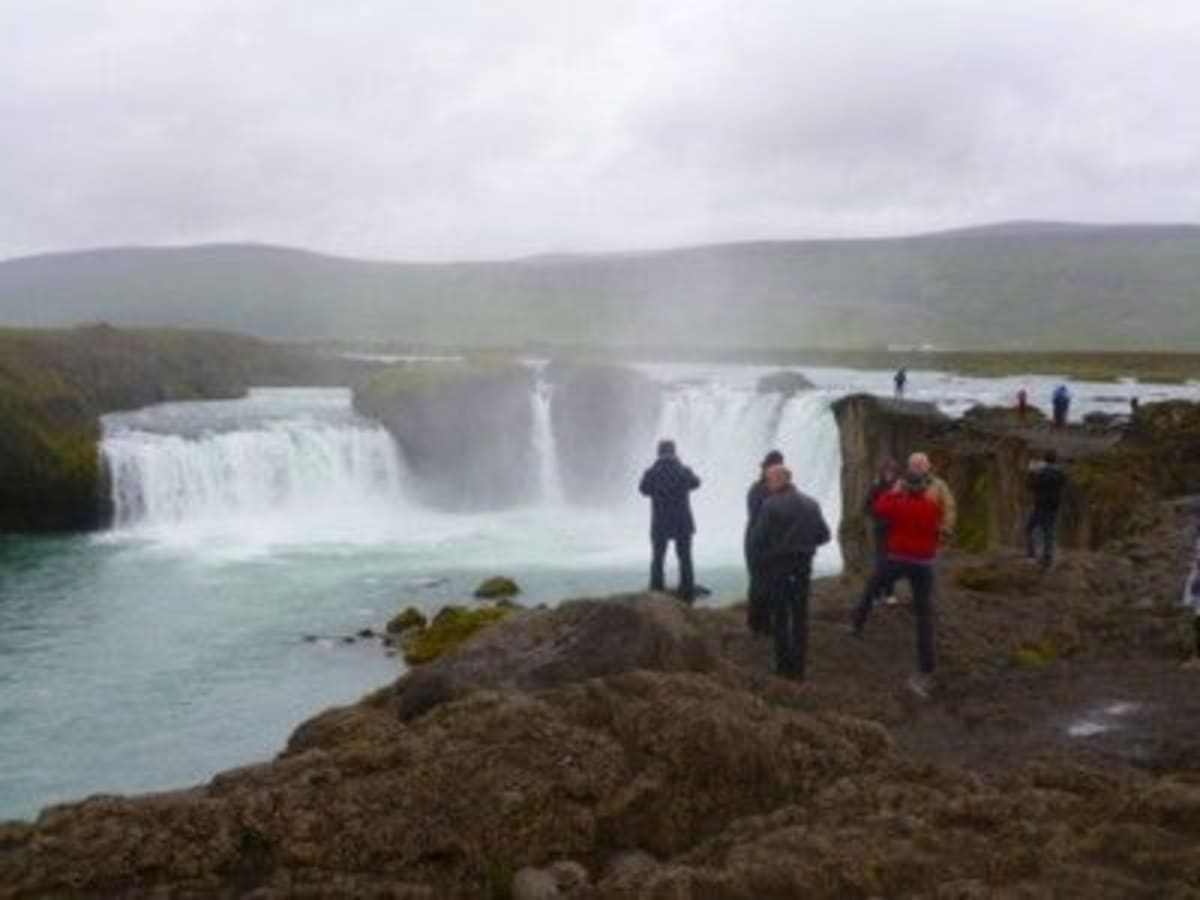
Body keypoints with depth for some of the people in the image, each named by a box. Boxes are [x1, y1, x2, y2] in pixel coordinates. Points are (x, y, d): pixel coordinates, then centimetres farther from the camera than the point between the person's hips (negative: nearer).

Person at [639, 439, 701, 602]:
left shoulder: (652, 473, -12)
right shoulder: (684, 471, -8)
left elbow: (644, 490, 8)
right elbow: (696, 483, 16)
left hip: (660, 524, -1)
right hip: (683, 523, 1)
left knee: (658, 559, 11)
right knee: (685, 558, 12)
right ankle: (688, 594, 11)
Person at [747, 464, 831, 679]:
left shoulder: (770, 505, -14)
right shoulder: (811, 504, 2)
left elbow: (757, 538, -16)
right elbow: (824, 536, 6)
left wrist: (758, 561, 0)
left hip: (777, 565, -4)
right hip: (803, 565, 4)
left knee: (780, 615, 7)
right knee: (800, 616, 11)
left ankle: (784, 665, 10)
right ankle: (798, 665, 14)